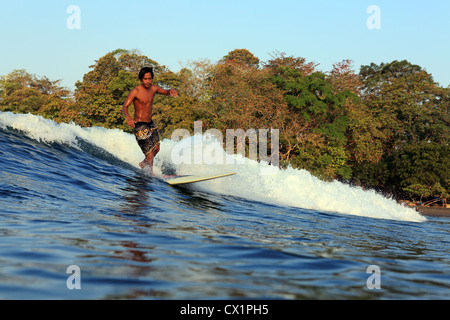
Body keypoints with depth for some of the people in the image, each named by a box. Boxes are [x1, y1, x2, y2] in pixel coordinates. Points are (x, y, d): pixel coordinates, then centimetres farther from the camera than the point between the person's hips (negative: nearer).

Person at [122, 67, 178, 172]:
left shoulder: (153, 88, 4)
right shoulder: (135, 91, -17)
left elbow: (166, 92, 17)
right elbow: (124, 107, -23)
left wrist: (171, 91, -9)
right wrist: (128, 117, -44)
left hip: (150, 124, 7)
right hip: (140, 126, -7)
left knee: (156, 149, 11)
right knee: (150, 153, -12)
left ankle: (143, 164, 36)